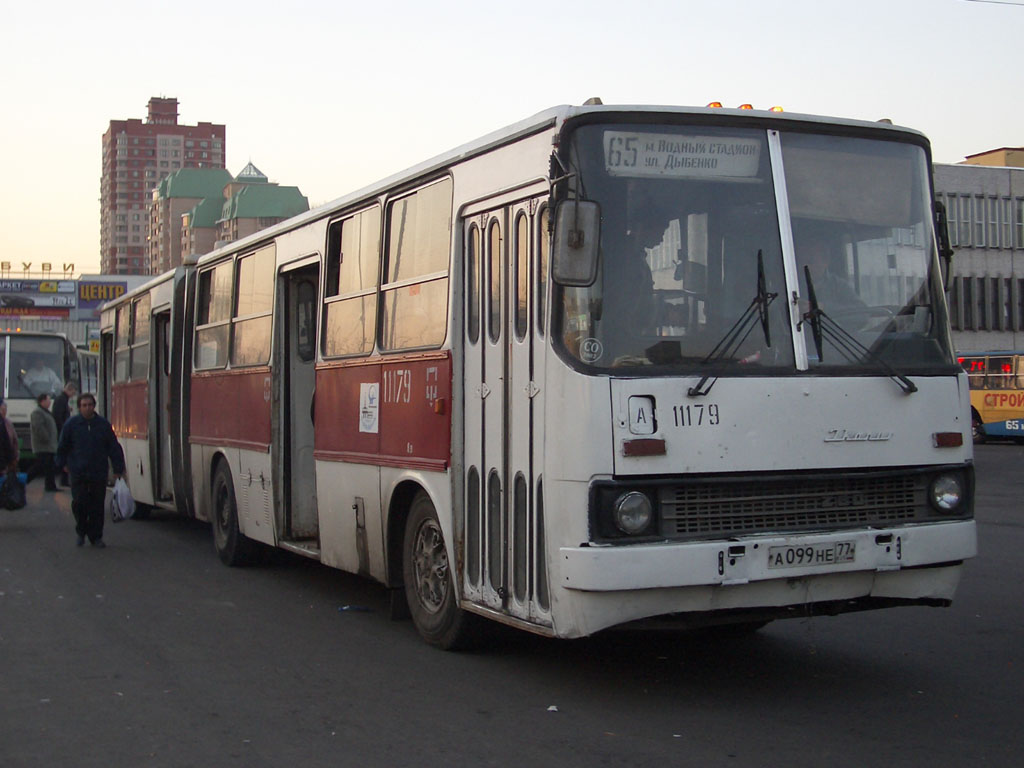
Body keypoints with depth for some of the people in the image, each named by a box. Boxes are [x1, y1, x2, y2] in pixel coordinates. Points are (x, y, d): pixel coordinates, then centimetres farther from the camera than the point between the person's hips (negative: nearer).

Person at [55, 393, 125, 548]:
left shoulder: (103, 424, 3)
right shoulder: (72, 424, 0)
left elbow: (114, 448, 6)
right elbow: (62, 447, 12)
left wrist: (118, 469, 4)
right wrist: (63, 464, 17)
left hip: (98, 473, 1)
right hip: (78, 473, -1)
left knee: (97, 506, 3)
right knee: (79, 503, -4)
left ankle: (96, 536, 14)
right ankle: (81, 532, 19)